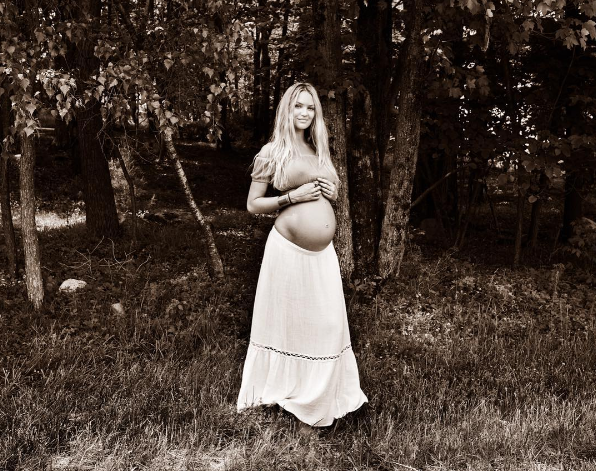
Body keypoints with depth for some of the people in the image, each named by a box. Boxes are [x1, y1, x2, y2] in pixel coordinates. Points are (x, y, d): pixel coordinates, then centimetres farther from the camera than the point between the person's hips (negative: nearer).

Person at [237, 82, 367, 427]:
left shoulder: (318, 152, 16)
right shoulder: (272, 152, 0)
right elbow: (253, 205, 0)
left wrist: (332, 194, 4)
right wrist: (293, 196, -13)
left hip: (323, 252, 5)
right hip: (289, 248, -5)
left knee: (327, 322, 8)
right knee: (287, 321, 4)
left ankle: (321, 393, 23)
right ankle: (281, 389, 22)